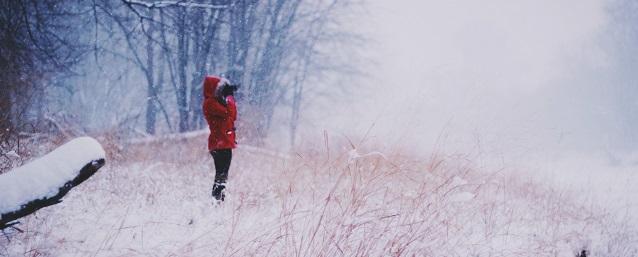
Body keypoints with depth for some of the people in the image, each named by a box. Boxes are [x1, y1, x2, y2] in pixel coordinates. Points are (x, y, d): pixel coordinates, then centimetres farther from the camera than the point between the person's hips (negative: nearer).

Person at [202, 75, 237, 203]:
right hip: (219, 143, -10)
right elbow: (228, 113, -20)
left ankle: (219, 198, 17)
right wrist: (230, 97, -7)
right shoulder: (210, 103, -11)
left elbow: (233, 116, 19)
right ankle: (217, 198, -15)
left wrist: (231, 97, 12)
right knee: (221, 174, -14)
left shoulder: (218, 101, 21)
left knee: (222, 173, 13)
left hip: (225, 143, 10)